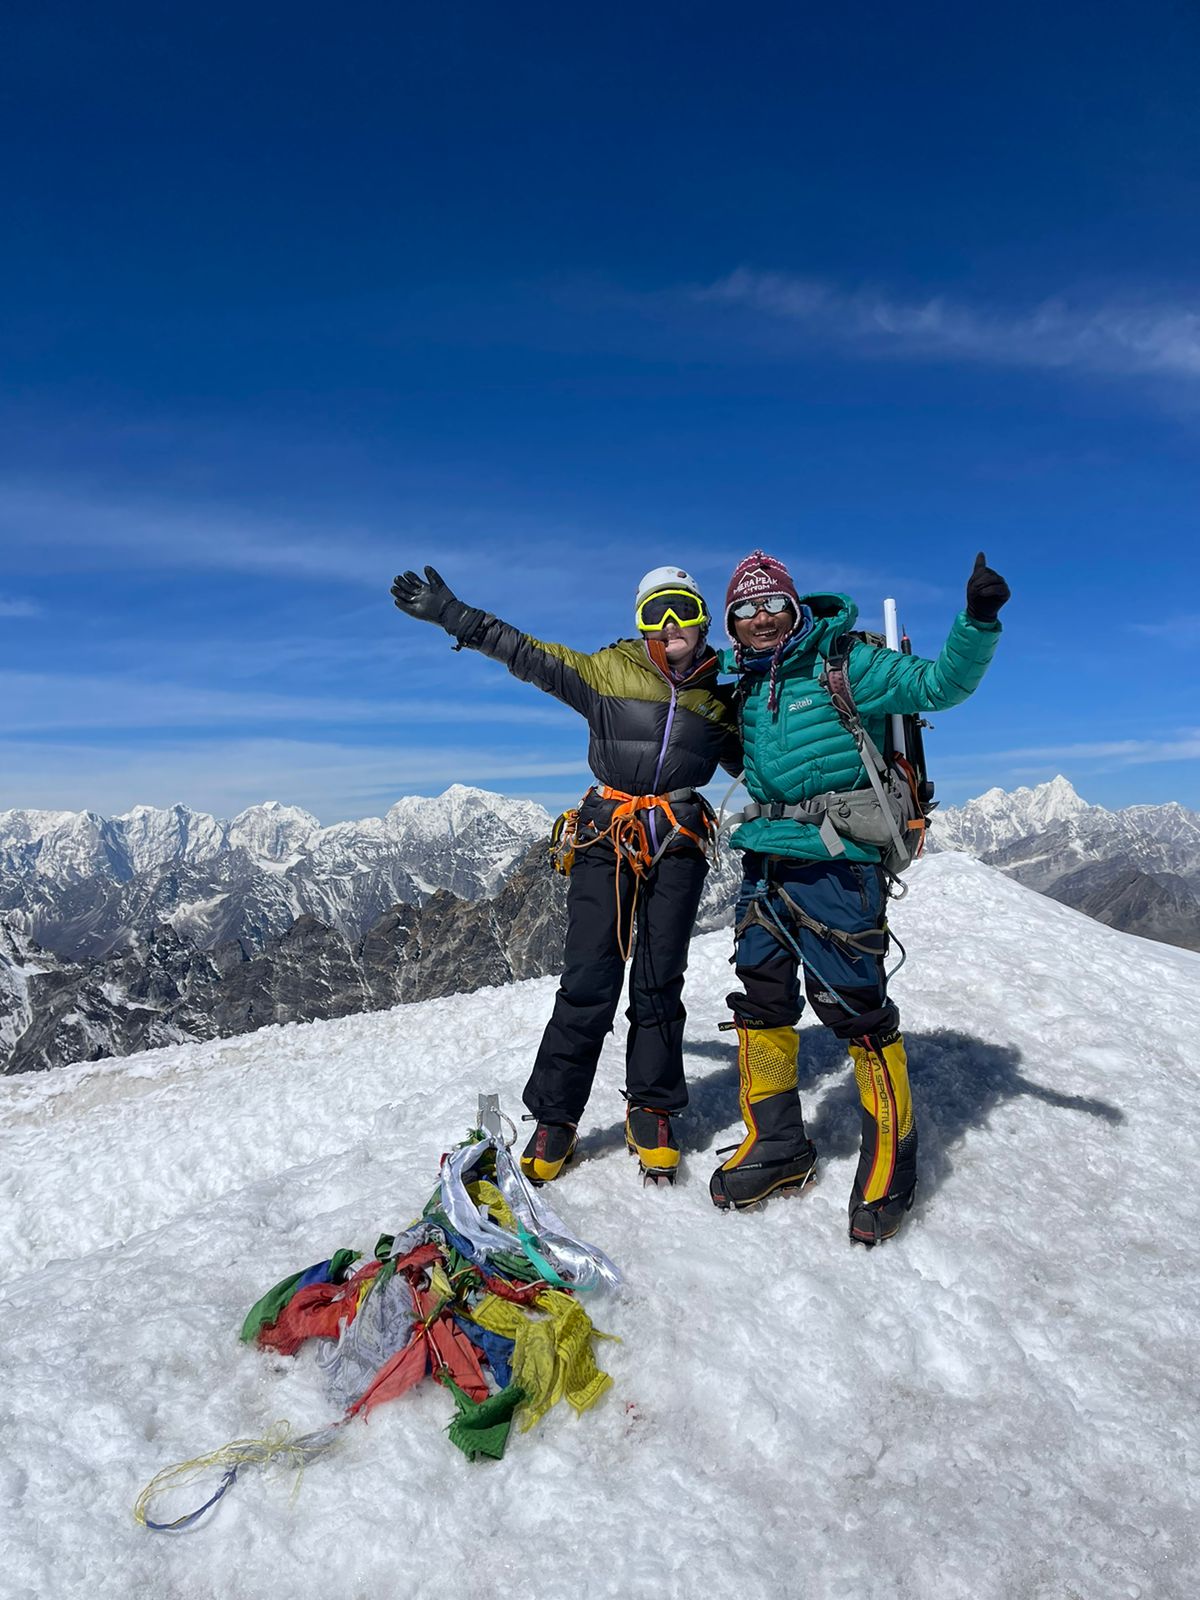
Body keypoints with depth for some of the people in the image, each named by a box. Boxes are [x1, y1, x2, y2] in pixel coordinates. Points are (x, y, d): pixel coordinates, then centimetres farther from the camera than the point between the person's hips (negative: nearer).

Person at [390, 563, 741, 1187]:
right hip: (608, 839, -2)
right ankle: (554, 1118, 7)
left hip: (678, 846, 2)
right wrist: (450, 614, -5)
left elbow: (755, 763, 23)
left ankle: (652, 1114, 19)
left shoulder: (718, 699, 14)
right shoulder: (609, 669, 5)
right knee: (588, 980, -6)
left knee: (659, 983, 6)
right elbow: (527, 655, 1)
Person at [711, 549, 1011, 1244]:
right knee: (761, 998, 9)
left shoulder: (845, 664, -4)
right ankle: (776, 1145, 24)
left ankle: (890, 1152, 16)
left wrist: (978, 622, -25)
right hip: (766, 858, 7)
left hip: (836, 860, -6)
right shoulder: (748, 684, 15)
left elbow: (939, 684, -11)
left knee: (853, 1005, -5)